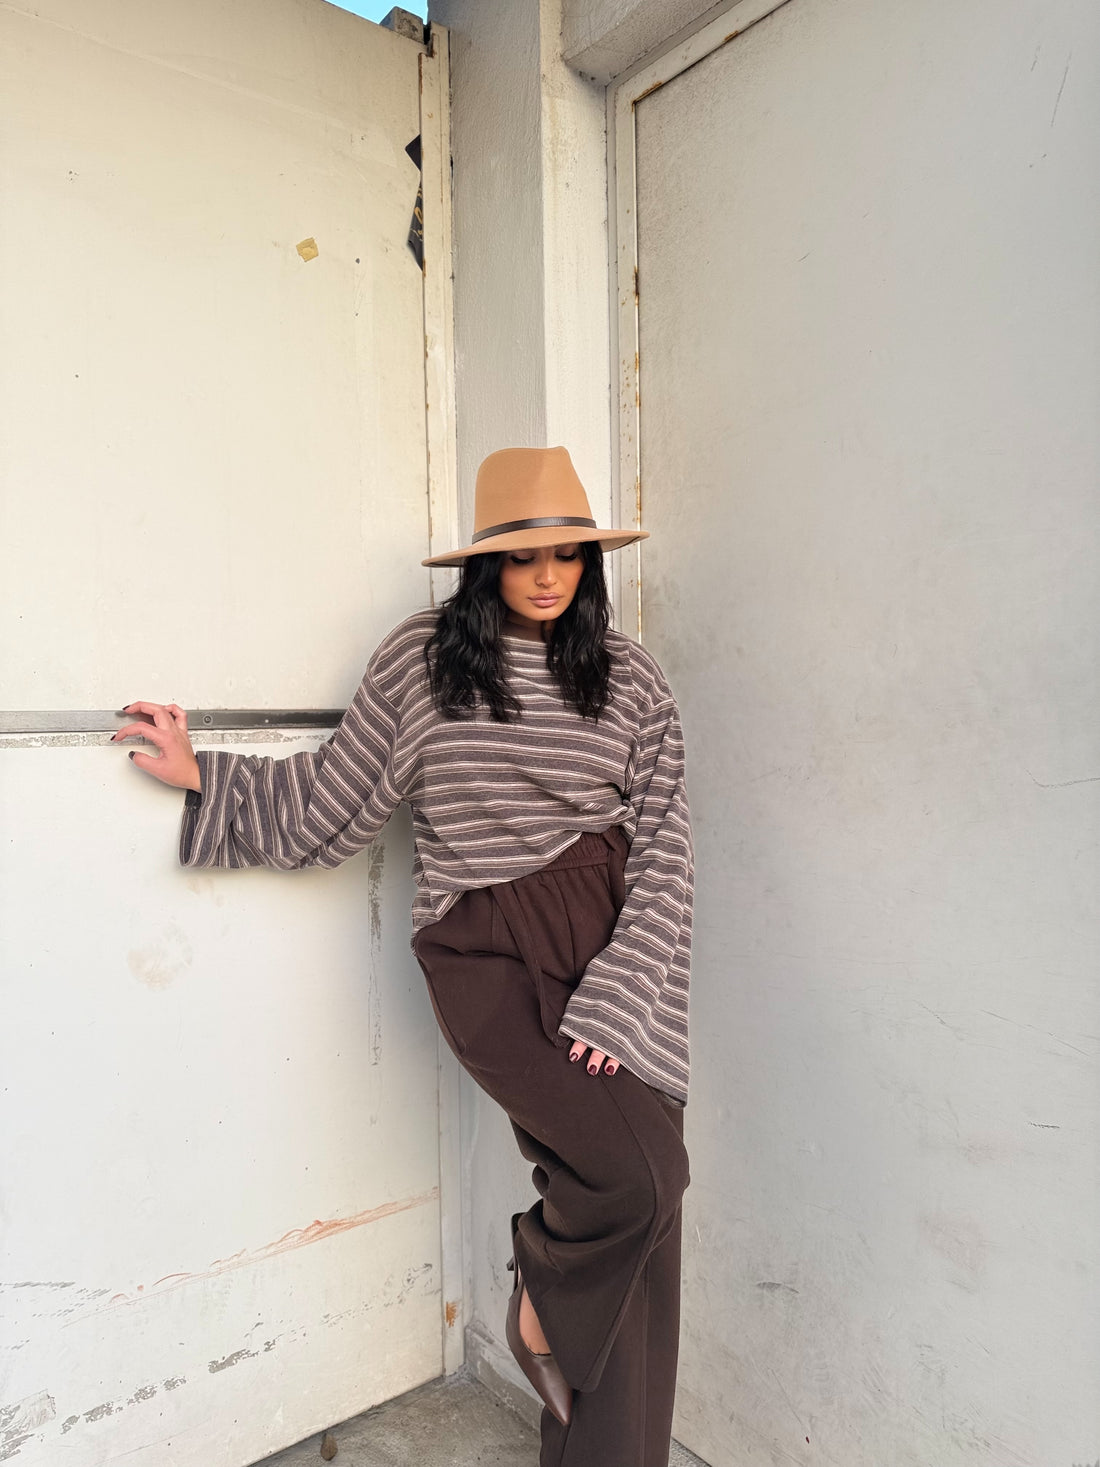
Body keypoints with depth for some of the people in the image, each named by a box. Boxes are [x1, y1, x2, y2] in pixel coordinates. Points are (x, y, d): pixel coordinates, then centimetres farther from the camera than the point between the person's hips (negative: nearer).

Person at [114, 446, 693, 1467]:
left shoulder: (629, 678, 5)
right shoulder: (420, 660, 2)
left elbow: (664, 850, 1)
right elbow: (335, 805, 9)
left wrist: (618, 999, -9)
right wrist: (203, 776, 8)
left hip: (611, 939, 3)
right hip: (485, 951, -2)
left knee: (641, 1235, 2)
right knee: (636, 1171, -18)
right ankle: (540, 1290, 17)